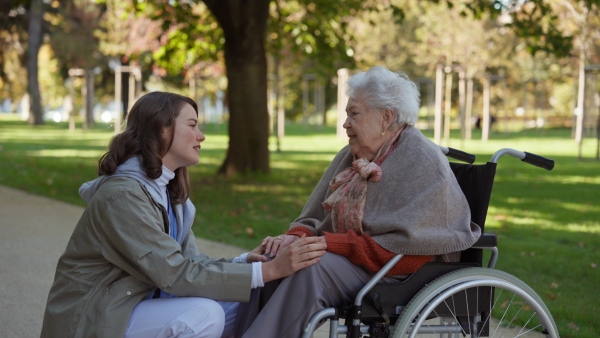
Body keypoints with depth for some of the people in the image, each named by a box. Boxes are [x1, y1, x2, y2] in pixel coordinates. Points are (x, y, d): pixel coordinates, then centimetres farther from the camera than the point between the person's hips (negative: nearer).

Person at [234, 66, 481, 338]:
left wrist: (331, 243, -22)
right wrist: (296, 235, -9)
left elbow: (407, 248, -20)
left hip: (396, 274, -8)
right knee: (271, 260, -16)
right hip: (348, 256, 8)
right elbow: (316, 217, 15)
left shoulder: (422, 162, -11)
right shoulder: (350, 156, 13)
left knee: (312, 269, -32)